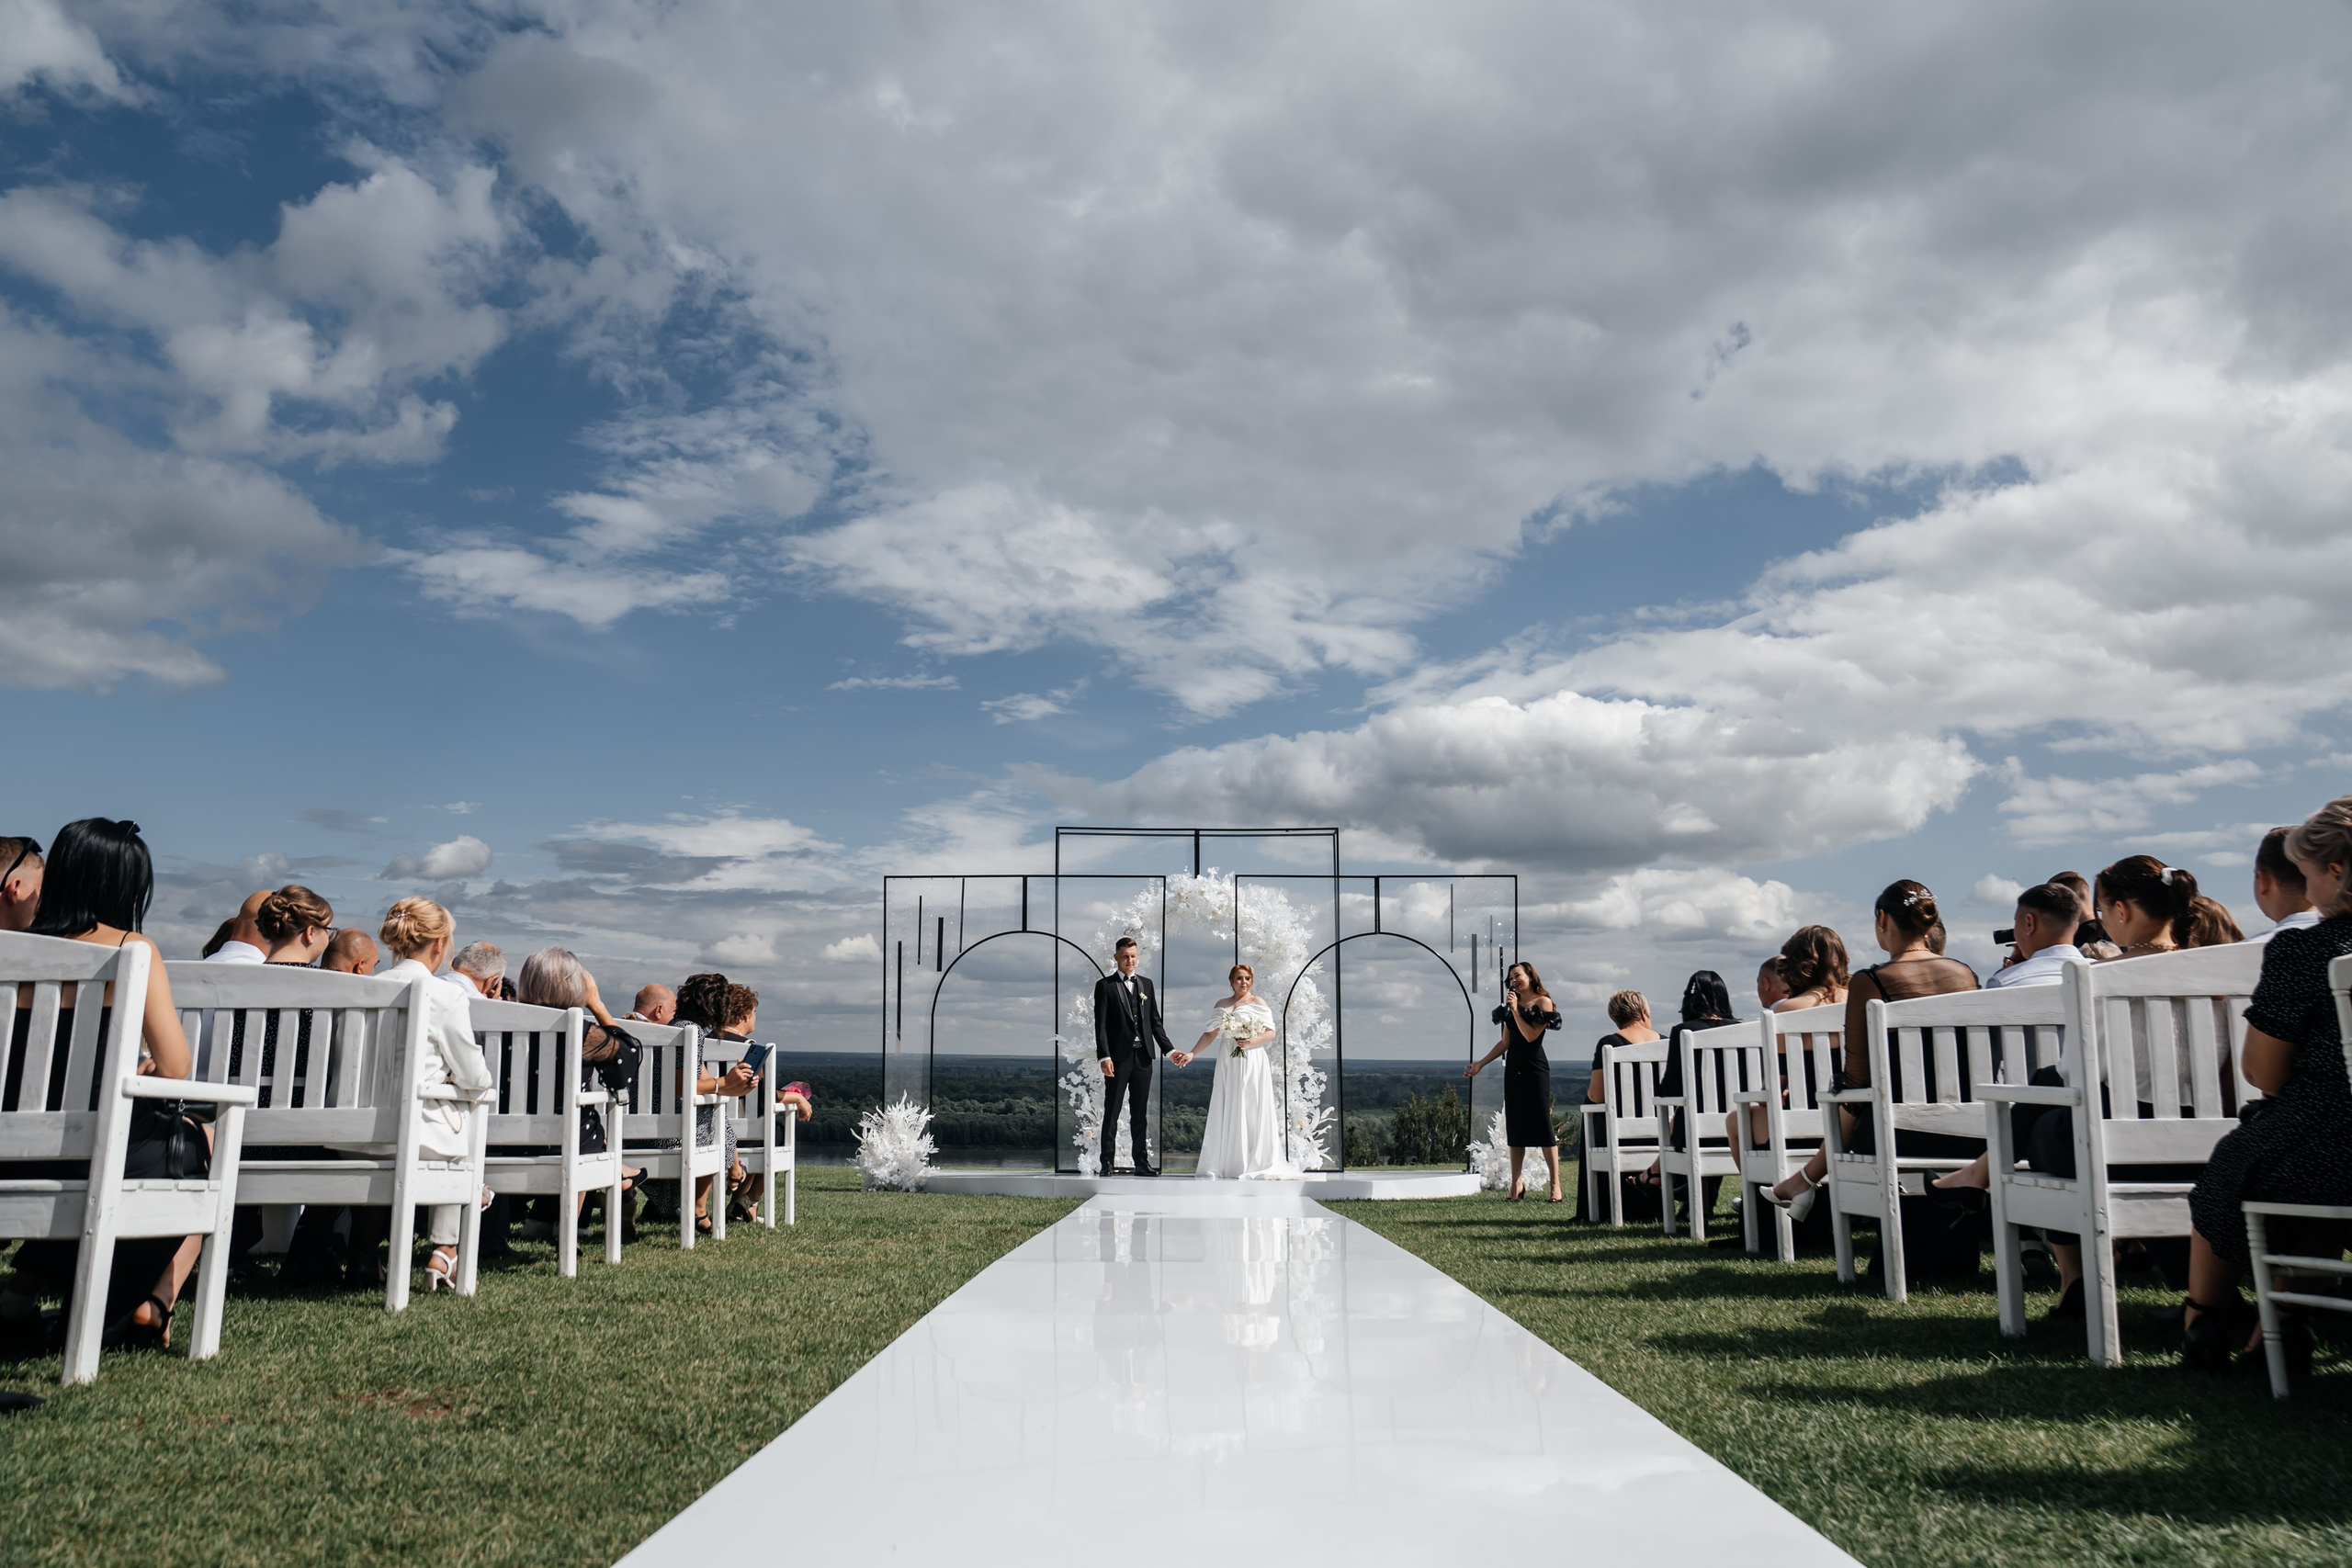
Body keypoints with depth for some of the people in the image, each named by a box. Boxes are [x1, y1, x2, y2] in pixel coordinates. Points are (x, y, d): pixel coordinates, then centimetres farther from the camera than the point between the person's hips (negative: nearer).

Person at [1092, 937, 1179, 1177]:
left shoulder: (1146, 984, 13)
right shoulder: (1105, 985, -1)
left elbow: (1155, 1021, 14)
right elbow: (1101, 1025, -7)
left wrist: (1169, 1049, 5)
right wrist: (1104, 1056, -17)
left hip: (1143, 1057, 4)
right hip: (1118, 1057, -4)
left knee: (1140, 1113, 9)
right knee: (1111, 1112, 1)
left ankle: (1142, 1162, 14)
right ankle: (1107, 1163, 4)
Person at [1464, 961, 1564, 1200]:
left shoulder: (1543, 1002, -3)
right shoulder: (1512, 1004, 13)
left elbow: (1531, 1035, -13)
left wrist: (1515, 1010, -11)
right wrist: (1480, 1063, 13)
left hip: (1535, 1070, -6)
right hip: (1513, 1070, 6)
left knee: (1543, 1124, -8)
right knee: (1515, 1127, 3)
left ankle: (1555, 1184, -6)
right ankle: (1517, 1182, 5)